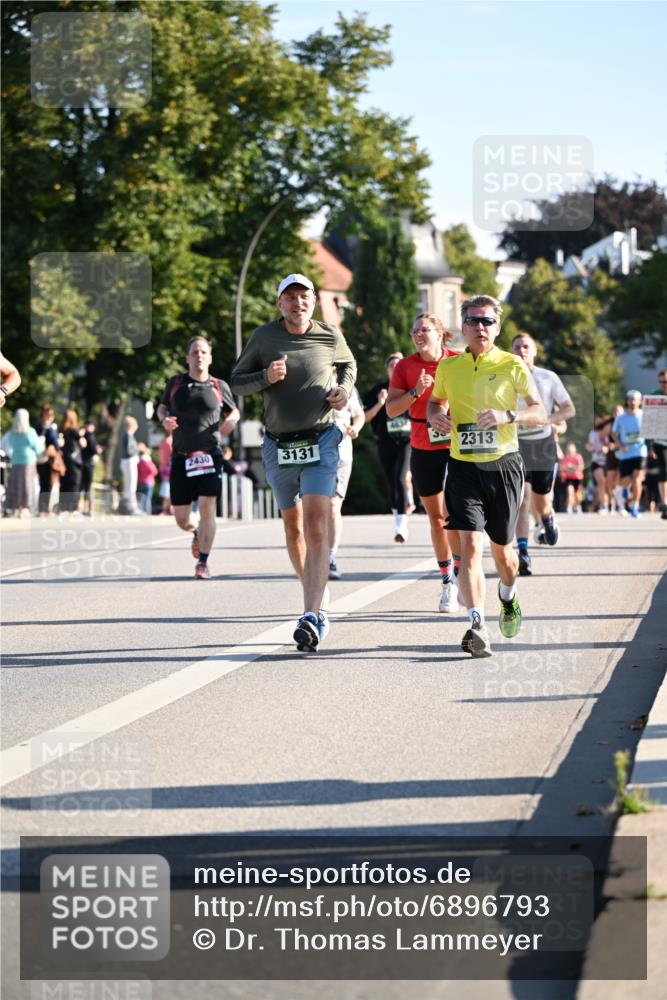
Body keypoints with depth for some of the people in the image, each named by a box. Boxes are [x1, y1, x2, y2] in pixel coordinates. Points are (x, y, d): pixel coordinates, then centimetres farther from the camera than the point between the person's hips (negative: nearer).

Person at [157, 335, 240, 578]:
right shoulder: (175, 383, 7)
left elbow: (233, 410, 21)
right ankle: (197, 532, 39)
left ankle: (203, 562, -5)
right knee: (181, 518, 2)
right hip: (181, 456, 1)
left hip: (210, 455, -1)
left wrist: (232, 419, -2)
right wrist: (164, 418, -1)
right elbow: (162, 406, 22)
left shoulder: (219, 387, 6)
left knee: (207, 507, -15)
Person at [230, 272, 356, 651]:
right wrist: (266, 377, -14)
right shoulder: (264, 337, -1)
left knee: (316, 527, -16)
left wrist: (344, 389, 0)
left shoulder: (330, 337, 0)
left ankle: (313, 616, -23)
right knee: (293, 528, 12)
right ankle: (318, 595, 34)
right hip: (278, 447, 2)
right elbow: (237, 381, 5)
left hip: (321, 442, -2)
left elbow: (348, 364, 21)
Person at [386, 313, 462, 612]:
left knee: (451, 511, -16)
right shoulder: (406, 366, 1)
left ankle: (459, 576, -3)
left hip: (457, 446, -3)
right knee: (435, 517, 7)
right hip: (423, 449, 3)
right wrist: (415, 392, -17)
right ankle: (447, 582, 18)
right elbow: (391, 410, -3)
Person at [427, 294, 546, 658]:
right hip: (463, 466, 1)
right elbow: (435, 400, 26)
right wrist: (434, 416, 2)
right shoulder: (448, 367, 7)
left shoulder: (512, 365, 0)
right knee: (470, 543, -16)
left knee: (501, 548, 11)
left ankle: (508, 597, 44)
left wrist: (507, 416, -22)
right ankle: (477, 625, -23)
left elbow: (540, 414, -3)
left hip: (503, 464, -1)